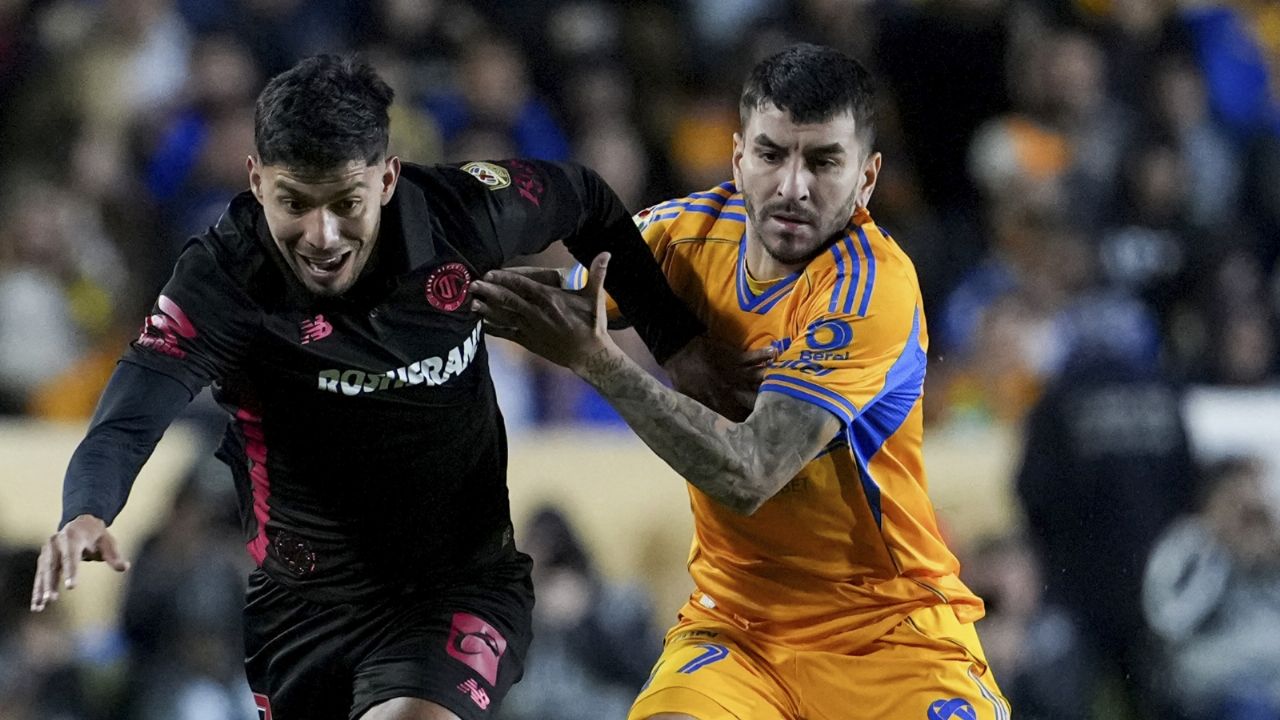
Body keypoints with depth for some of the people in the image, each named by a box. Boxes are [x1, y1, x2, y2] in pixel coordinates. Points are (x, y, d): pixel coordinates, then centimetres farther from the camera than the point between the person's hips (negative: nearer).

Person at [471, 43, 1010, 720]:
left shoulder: (872, 289, -20)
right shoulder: (690, 232, -2)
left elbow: (748, 475, -28)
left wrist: (595, 359, -32)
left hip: (887, 623, -3)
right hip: (735, 612, 3)